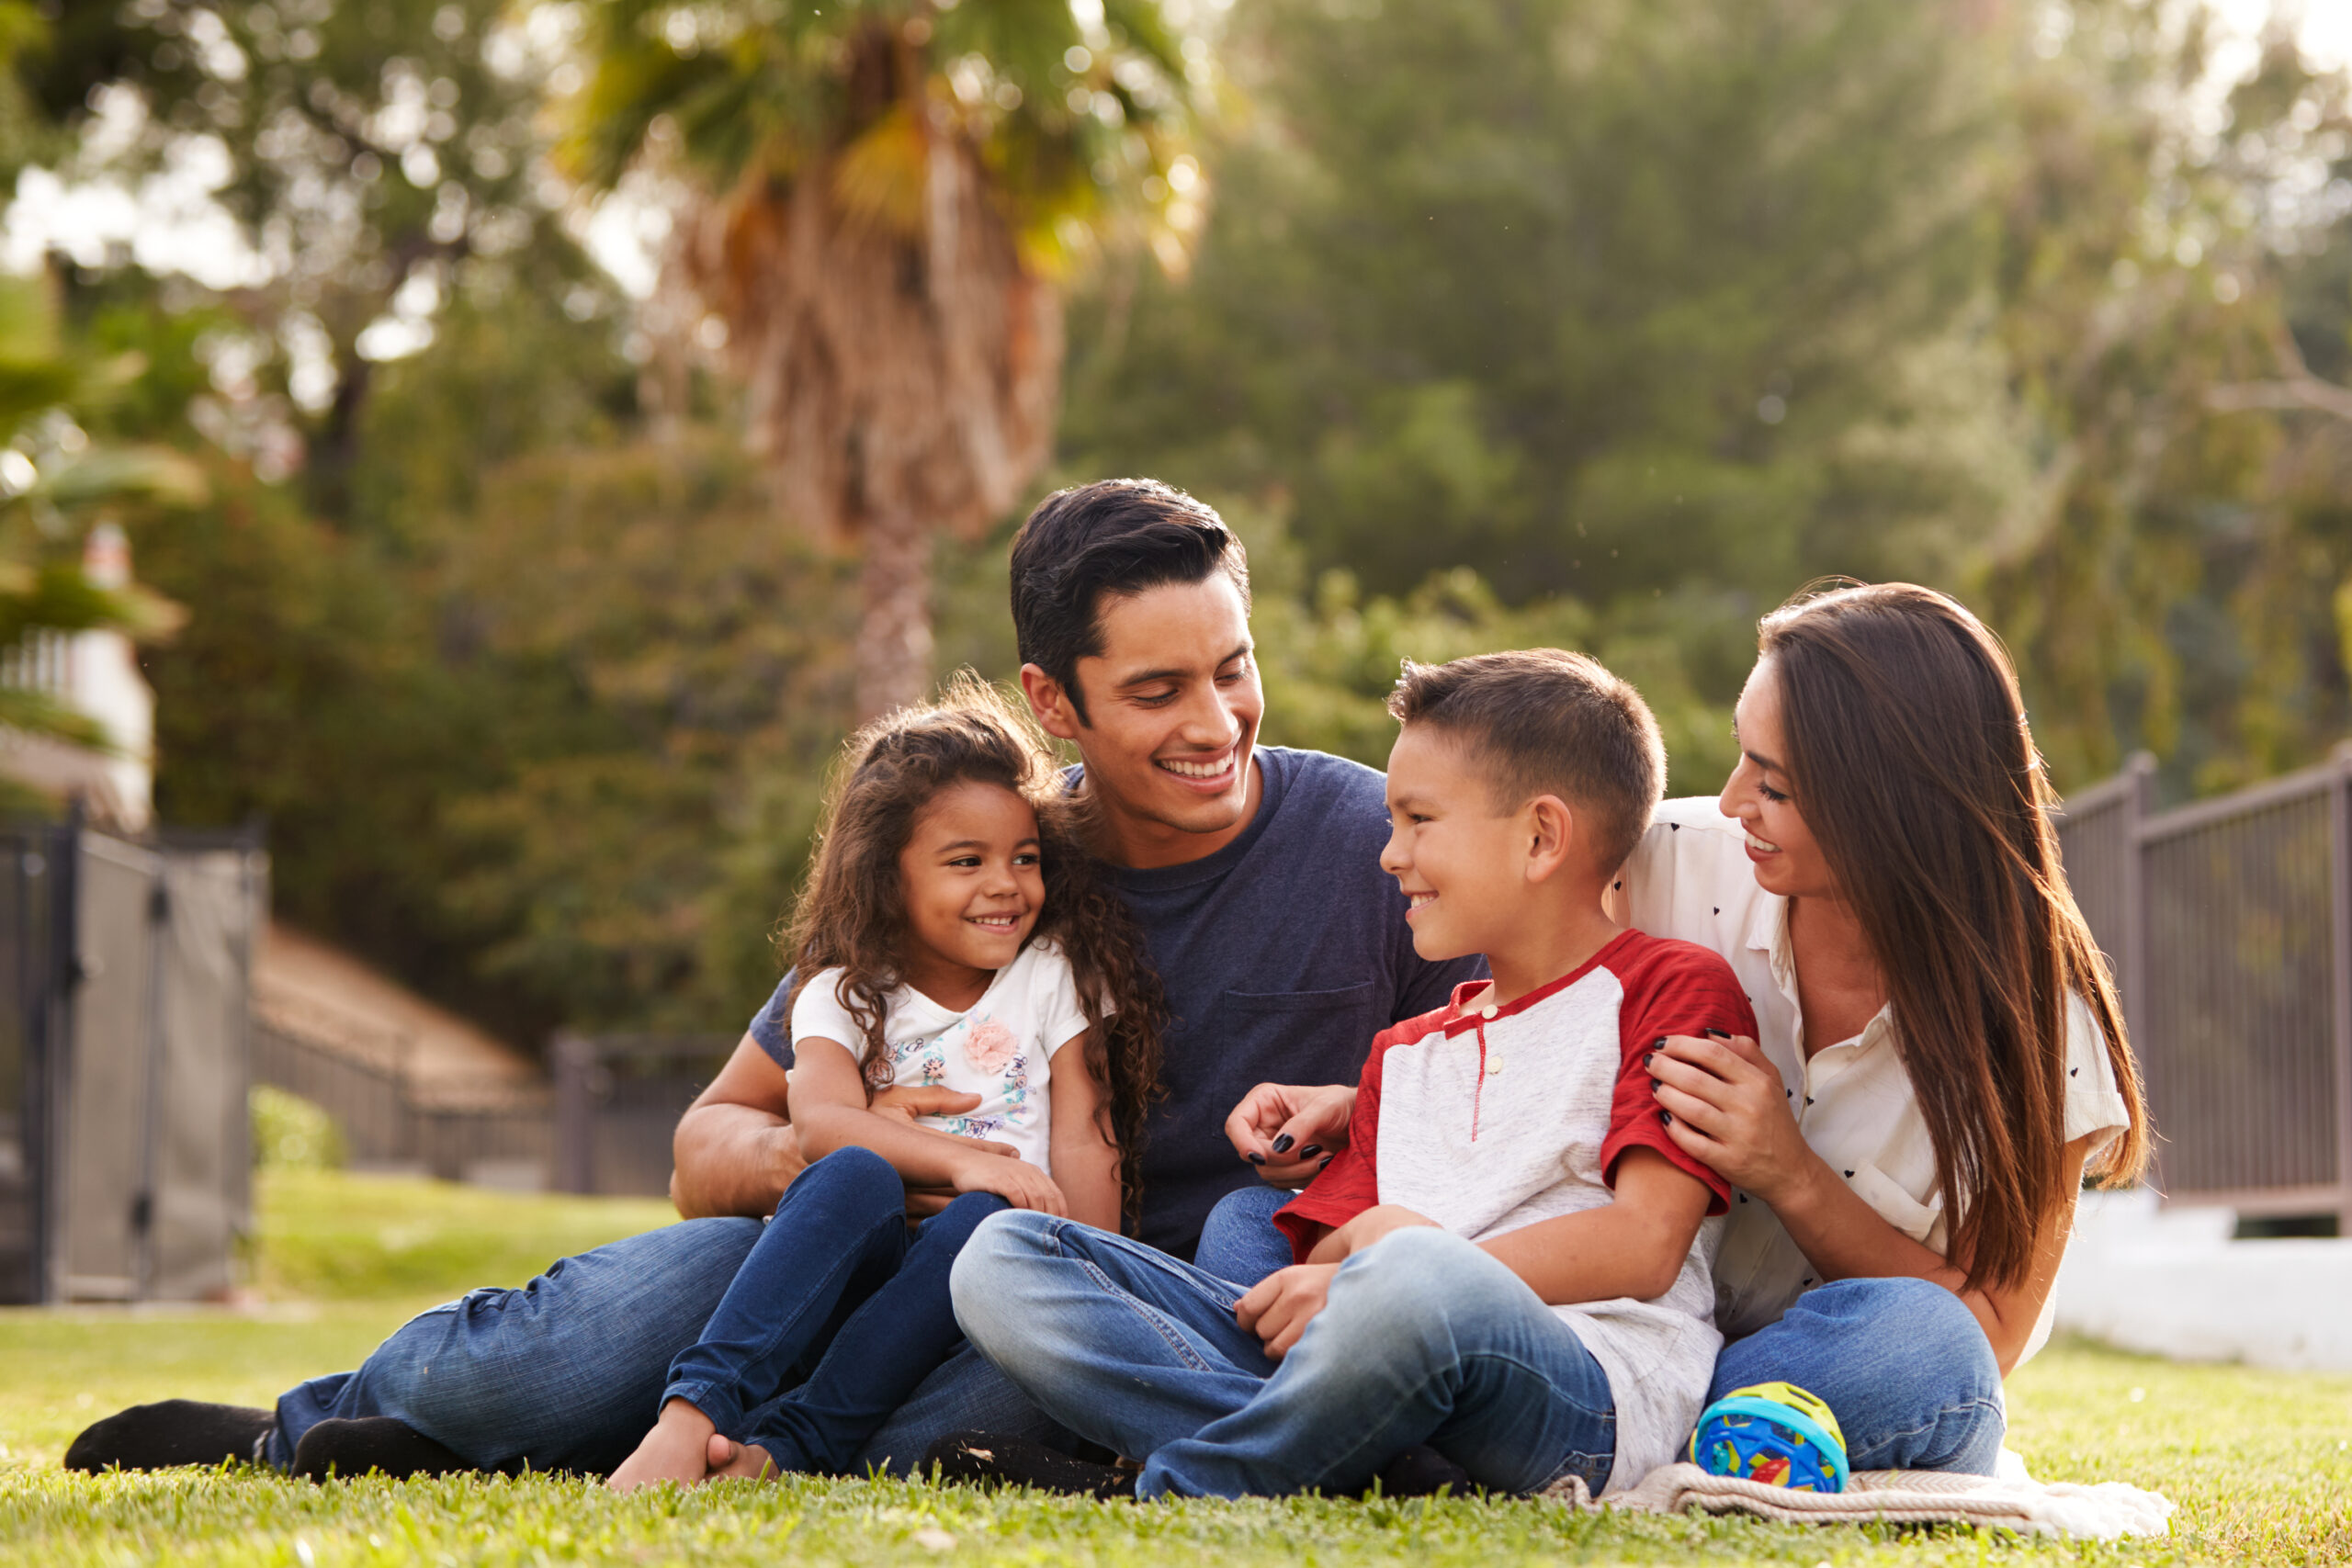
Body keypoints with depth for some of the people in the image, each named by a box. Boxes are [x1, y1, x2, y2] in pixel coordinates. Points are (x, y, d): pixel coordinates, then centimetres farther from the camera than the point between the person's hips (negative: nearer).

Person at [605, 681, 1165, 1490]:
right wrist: (957, 1158, -27)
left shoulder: (1054, 976, 10)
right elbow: (821, 1120, -11)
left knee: (985, 1220, -34)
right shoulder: (844, 995, 9)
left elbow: (1084, 1143, 2)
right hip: (856, 1264, 0)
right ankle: (692, 1416, -48)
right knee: (855, 1177, -33)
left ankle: (786, 1447, -39)